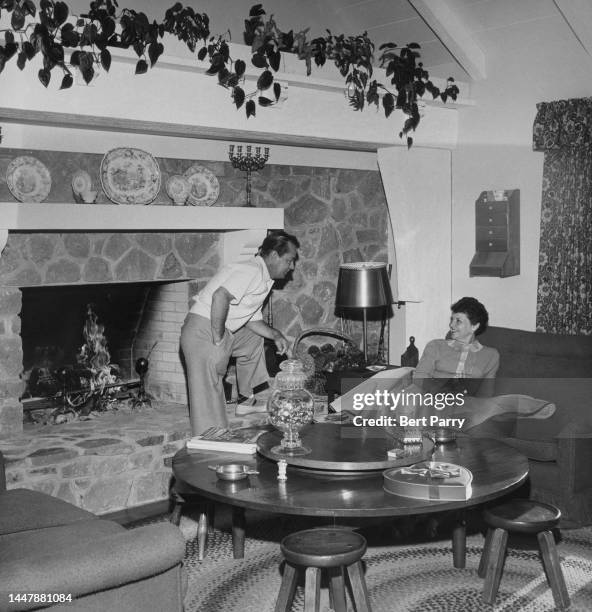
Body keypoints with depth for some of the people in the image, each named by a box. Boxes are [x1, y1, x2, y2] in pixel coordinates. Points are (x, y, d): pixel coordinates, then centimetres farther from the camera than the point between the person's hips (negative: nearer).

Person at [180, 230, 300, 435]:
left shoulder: (263, 279, 18)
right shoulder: (252, 271, -15)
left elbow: (253, 319, 26)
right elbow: (220, 296, -30)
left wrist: (275, 335, 11)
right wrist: (217, 338, -24)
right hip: (204, 332, -10)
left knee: (254, 340, 28)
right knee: (209, 395, -9)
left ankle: (248, 398, 33)